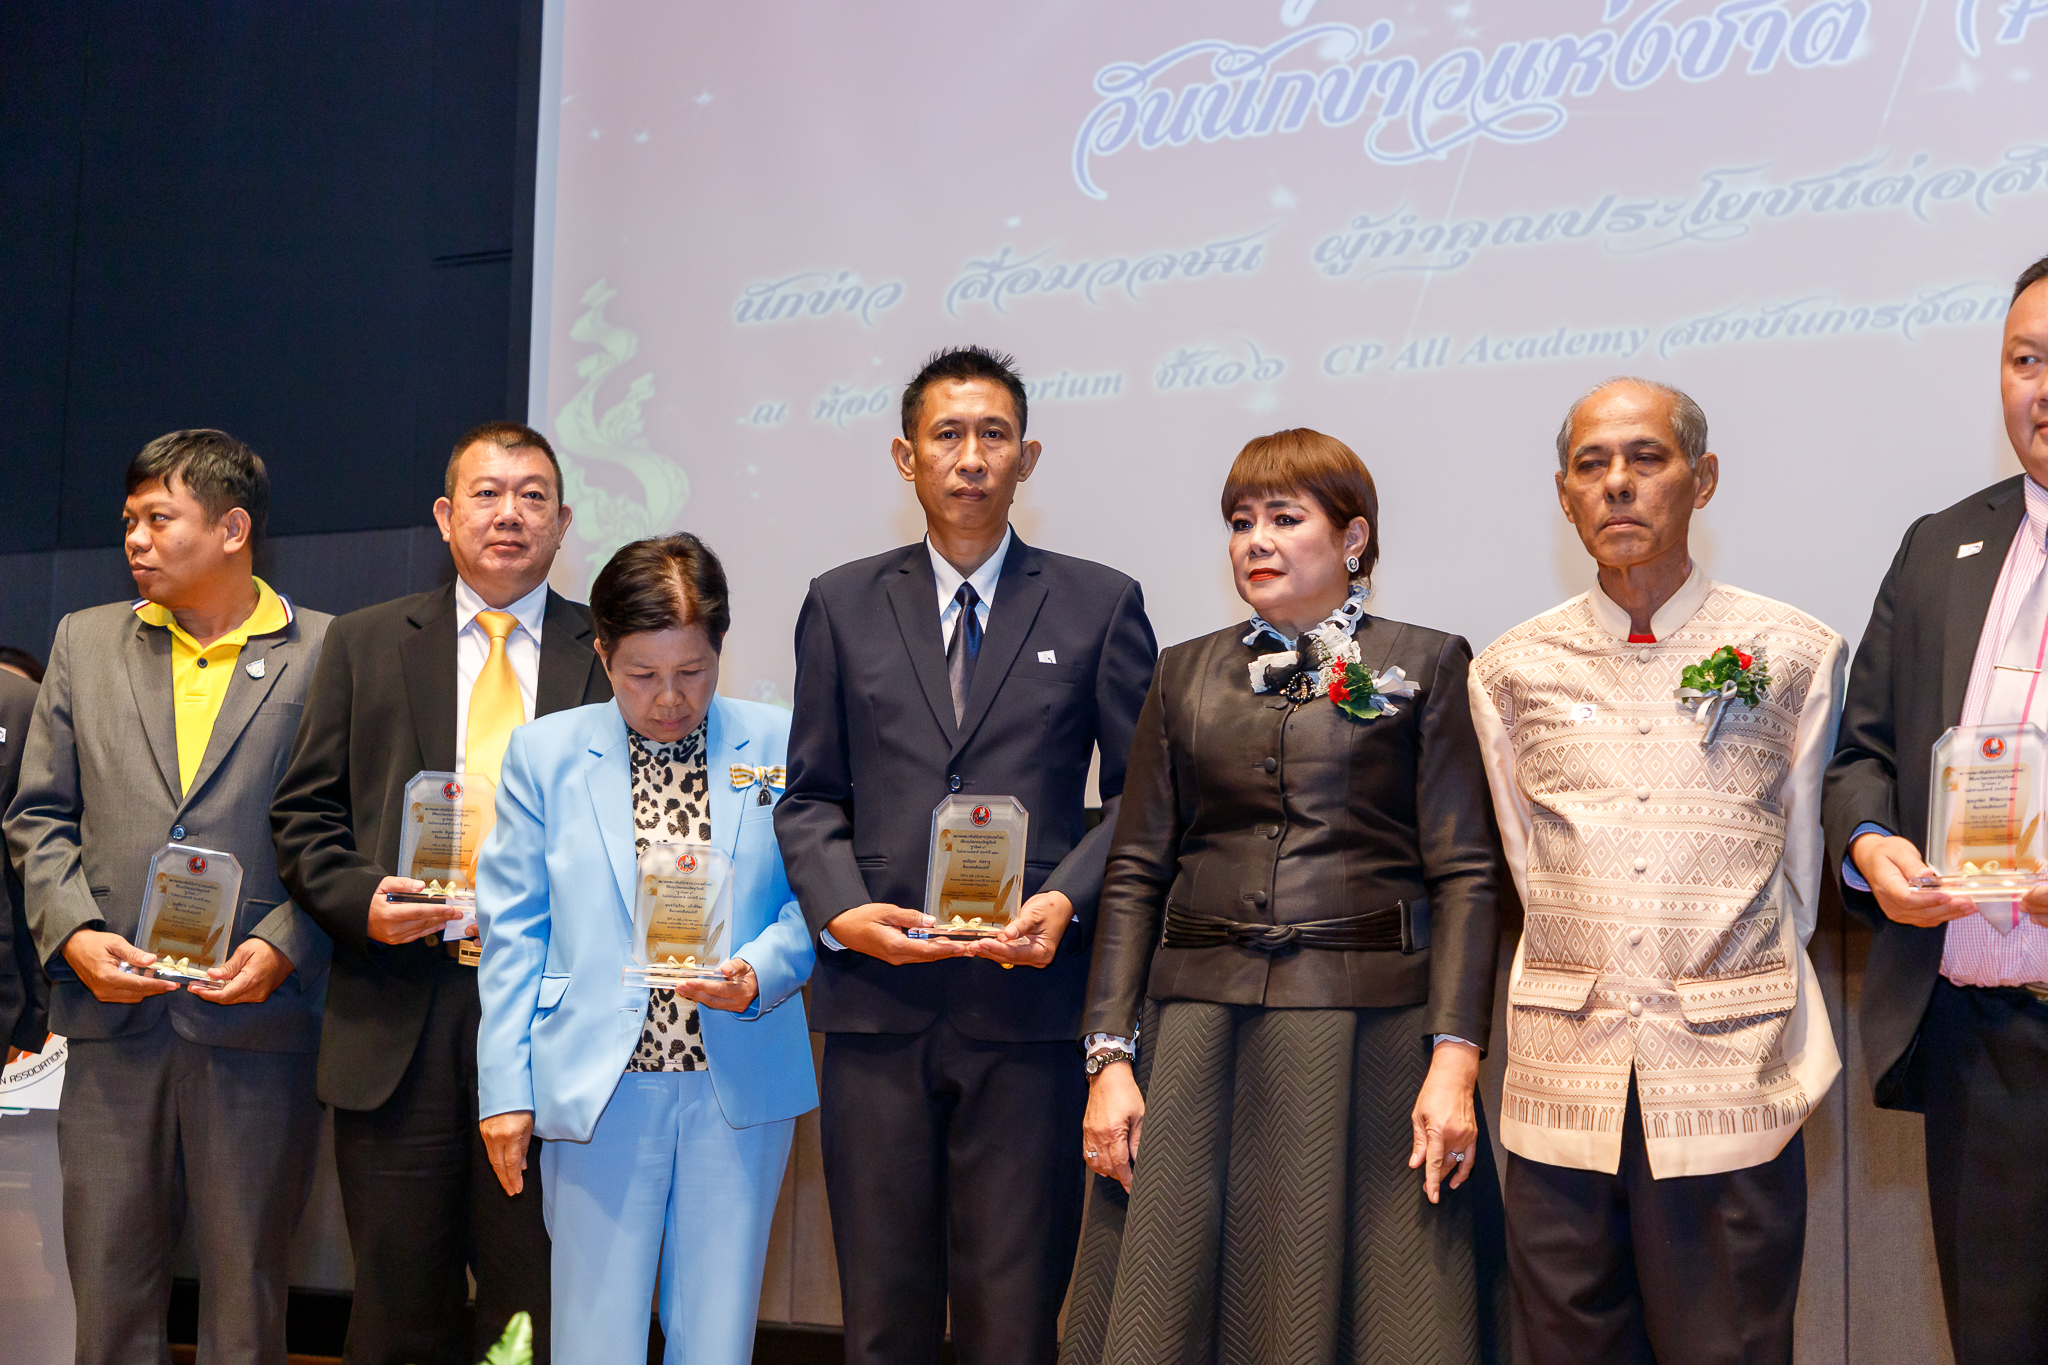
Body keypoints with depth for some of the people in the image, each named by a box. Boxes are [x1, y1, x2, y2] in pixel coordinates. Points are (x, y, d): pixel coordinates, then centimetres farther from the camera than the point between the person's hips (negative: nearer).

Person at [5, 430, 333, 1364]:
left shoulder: (326, 653, 2)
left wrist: (283, 947, -11)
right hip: (112, 1013, 3)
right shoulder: (85, 641, 14)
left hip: (258, 1018, -3)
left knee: (246, 1286, 4)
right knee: (108, 1281, 6)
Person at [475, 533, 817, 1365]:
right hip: (599, 1086, 0)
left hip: (740, 1086, 1)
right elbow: (512, 933, 4)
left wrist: (759, 974, -15)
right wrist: (506, 1086, 0)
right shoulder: (544, 753, 3)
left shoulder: (780, 747, 2)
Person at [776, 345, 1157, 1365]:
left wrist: (1066, 900, -10)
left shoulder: (1100, 606, 8)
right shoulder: (842, 606, 13)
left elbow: (1138, 793, 6)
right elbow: (810, 794, 12)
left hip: (1029, 1003, -1)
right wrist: (840, 908, -5)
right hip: (877, 1001, 2)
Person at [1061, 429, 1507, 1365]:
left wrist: (1454, 1061, -12)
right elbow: (1135, 873, 10)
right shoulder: (1185, 674, 14)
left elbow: (1465, 874, -2)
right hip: (1200, 1036, 3)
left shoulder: (1426, 665, 5)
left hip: (1370, 1037, -3)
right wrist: (1110, 1058, 0)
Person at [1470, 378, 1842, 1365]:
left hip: (1731, 1085, -1)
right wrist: (1593, 1000, 11)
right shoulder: (1511, 673, 8)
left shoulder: (1797, 657, 4)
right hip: (1561, 1090, 2)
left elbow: (1797, 876, 10)